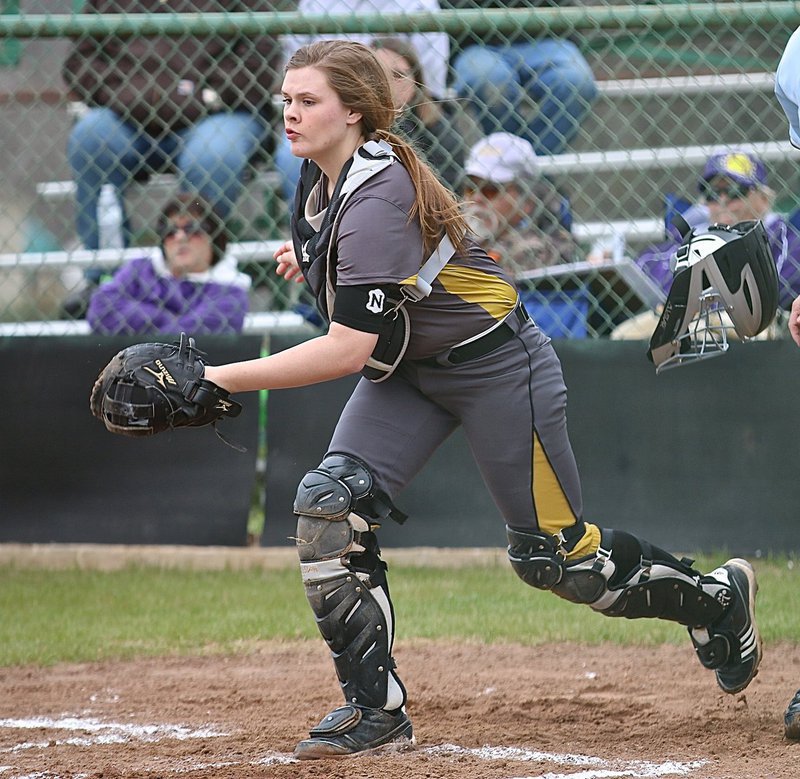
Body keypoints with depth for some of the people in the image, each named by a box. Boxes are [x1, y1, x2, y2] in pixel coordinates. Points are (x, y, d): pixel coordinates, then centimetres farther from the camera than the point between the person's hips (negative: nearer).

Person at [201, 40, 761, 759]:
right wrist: (313, 259, 3)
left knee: (552, 554, 2)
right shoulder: (324, 175, -4)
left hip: (497, 368, -8)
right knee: (329, 505, -12)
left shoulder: (376, 201, -32)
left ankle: (717, 598, 27)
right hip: (406, 370, 8)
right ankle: (375, 708, -5)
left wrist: (226, 377, -39)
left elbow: (348, 351, -38)